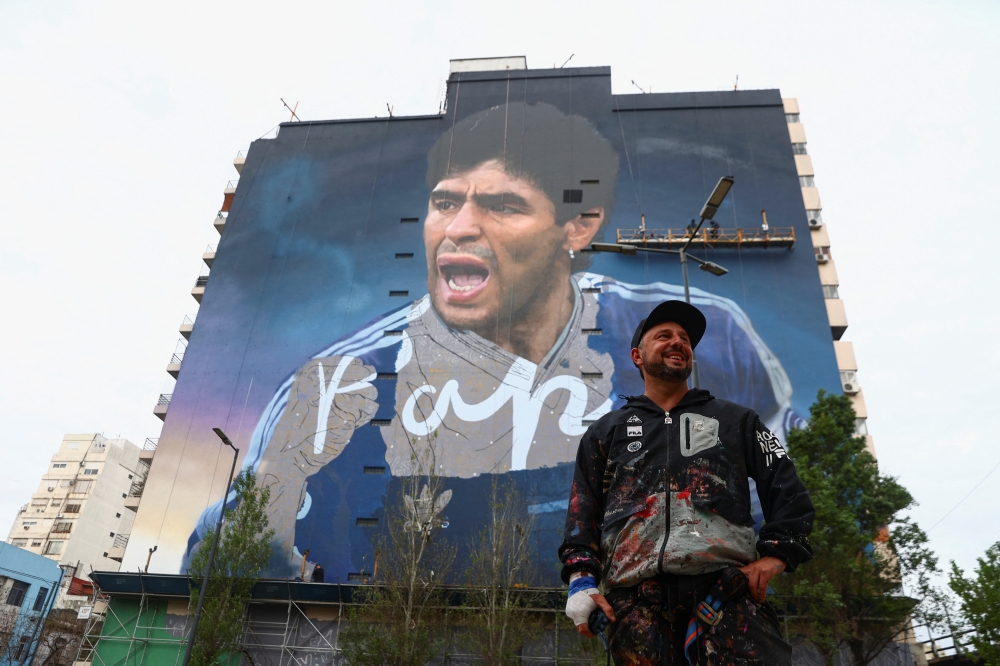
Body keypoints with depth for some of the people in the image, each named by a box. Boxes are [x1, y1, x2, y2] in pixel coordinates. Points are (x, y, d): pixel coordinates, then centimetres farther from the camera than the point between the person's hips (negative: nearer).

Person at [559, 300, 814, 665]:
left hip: (725, 589, 0)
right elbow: (583, 509, 16)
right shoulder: (607, 430, 22)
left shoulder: (735, 420, 22)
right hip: (636, 598, 1)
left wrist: (775, 554, -2)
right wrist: (581, 579, 2)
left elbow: (787, 489, 15)